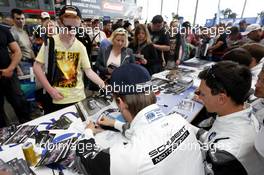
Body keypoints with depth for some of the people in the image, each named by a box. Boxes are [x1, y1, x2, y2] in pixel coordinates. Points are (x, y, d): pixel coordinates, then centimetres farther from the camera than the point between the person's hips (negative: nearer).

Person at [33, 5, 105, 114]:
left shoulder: (80, 47, -1)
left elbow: (88, 71, -1)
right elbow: (37, 67, -4)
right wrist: (50, 89, -12)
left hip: (78, 98, 2)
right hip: (55, 99, -1)